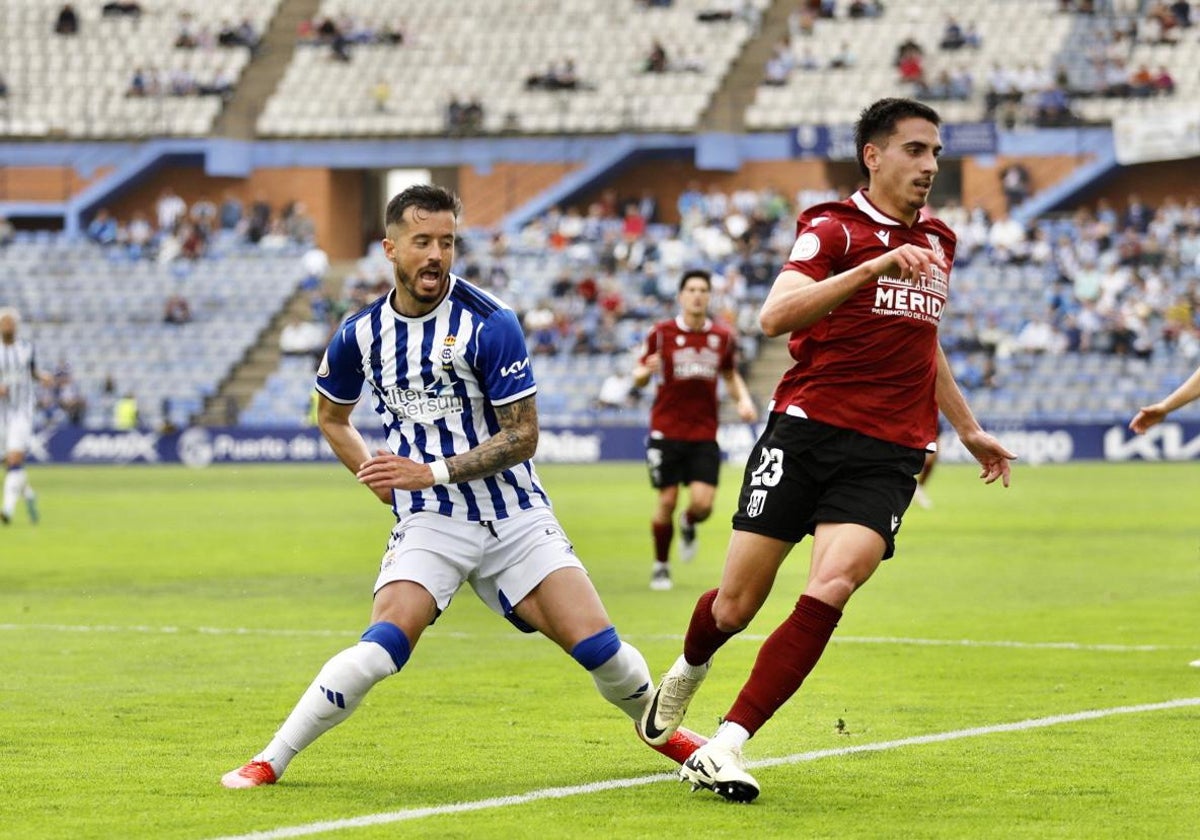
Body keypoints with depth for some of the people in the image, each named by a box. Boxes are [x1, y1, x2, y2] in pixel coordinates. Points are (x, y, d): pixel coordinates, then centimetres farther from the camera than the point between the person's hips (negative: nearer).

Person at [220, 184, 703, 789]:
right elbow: (331, 416, 19)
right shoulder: (360, 335, -1)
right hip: (429, 521, 1)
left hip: (515, 516, -1)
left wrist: (434, 472, -19)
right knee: (385, 643, -24)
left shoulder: (488, 324, -11)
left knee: (598, 647, -8)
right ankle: (270, 761, -15)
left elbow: (521, 437, -11)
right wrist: (380, 480, 7)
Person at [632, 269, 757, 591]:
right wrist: (646, 371, -20)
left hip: (705, 435, 2)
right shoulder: (661, 333, -3)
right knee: (667, 501, -2)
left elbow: (731, 376, 20)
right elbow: (639, 377, 4)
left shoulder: (723, 337, 4)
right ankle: (660, 565, 18)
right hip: (667, 430, -2)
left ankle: (688, 525, 27)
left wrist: (744, 400, 1)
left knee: (702, 503, -11)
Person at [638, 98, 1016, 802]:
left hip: (888, 454, 4)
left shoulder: (937, 242, 18)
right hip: (807, 431, -4)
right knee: (736, 606, 0)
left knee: (830, 590, -21)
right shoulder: (835, 228, -4)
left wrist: (969, 430, 38)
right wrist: (874, 267, -30)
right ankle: (688, 671, 37)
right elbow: (775, 316, -22)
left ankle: (726, 747, -18)